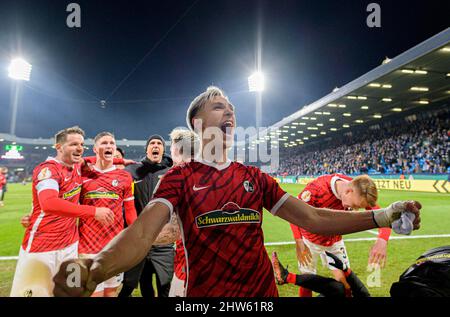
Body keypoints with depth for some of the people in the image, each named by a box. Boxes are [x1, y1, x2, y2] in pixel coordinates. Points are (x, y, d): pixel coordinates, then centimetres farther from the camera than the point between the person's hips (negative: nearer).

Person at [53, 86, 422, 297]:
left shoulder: (255, 177, 5)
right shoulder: (179, 177, -6)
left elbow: (312, 218, 1)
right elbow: (144, 230, -21)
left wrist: (382, 216, -7)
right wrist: (96, 268, -42)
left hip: (263, 291, 4)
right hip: (204, 293, -3)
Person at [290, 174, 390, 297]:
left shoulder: (359, 192, -22)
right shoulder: (317, 188, -37)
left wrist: (382, 241, -40)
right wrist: (299, 242, -34)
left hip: (334, 240, 4)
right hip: (310, 239, -3)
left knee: (344, 279, 7)